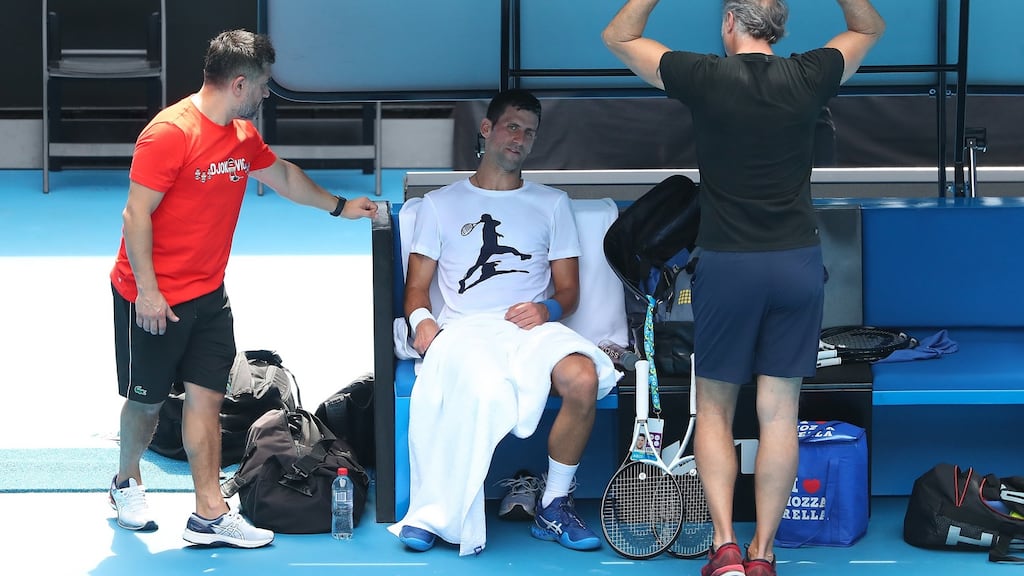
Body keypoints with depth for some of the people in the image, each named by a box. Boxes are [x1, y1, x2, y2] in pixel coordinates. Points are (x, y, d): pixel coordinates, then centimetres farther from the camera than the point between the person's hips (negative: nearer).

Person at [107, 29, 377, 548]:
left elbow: (282, 176, 27)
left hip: (207, 295, 7)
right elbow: (136, 214, -21)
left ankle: (209, 515, 0)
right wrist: (147, 291, -23)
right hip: (153, 299, -7)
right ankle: (127, 483, 32)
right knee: (146, 400, 7)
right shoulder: (170, 133, -21)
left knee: (206, 396, 1)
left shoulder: (243, 135, 7)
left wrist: (339, 207, 33)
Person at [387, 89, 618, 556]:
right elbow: (417, 285, 17)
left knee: (583, 378, -35)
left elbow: (568, 290, 18)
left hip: (532, 327, 2)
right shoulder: (441, 204, 21)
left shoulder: (552, 204, 23)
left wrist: (548, 309, -7)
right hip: (463, 328, -2)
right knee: (480, 388, -42)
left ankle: (553, 508, -18)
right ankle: (435, 515, -31)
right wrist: (420, 319, -7)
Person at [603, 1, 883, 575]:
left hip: (728, 268, -2)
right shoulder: (809, 78, -1)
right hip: (798, 264, 2)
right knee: (779, 413, 5)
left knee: (714, 412, 10)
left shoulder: (705, 78, -7)